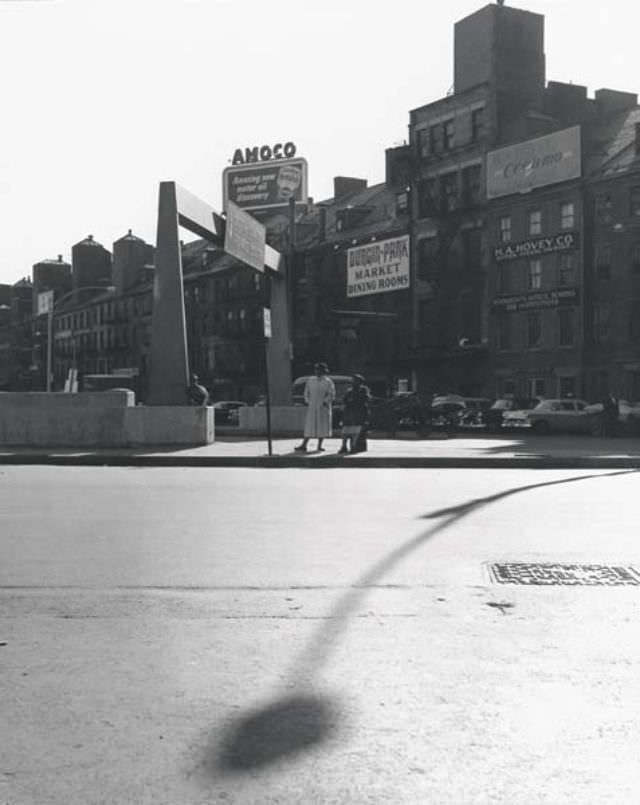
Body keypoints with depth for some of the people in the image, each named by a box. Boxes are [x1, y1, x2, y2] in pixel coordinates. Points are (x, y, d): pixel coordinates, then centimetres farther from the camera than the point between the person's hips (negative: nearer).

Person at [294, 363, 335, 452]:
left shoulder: (328, 382, 0)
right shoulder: (310, 381, 8)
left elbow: (332, 394, -4)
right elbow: (307, 393, 15)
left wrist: (325, 402, -13)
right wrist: (308, 402, 2)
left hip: (323, 408, -1)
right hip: (312, 407, 1)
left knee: (323, 426, 1)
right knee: (309, 426, -1)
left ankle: (320, 445, 11)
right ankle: (304, 445, -2)